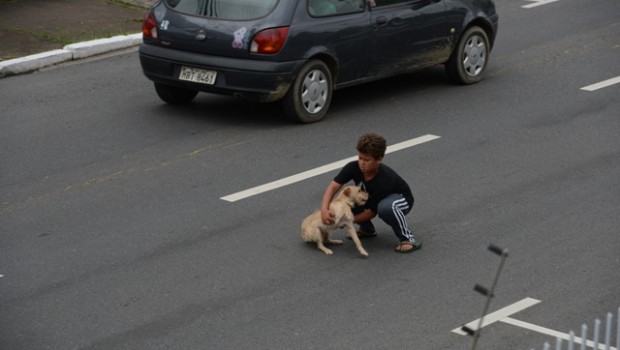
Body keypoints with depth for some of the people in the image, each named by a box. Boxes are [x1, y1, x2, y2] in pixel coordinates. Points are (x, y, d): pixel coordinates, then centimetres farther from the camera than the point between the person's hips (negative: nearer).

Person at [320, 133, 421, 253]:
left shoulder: (384, 180, -37)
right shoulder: (354, 167, -25)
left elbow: (372, 212, -28)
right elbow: (334, 186, -28)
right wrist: (324, 209, -44)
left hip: (400, 198, -6)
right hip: (371, 198, 7)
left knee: (386, 207, -42)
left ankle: (408, 239, -20)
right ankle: (367, 230, 7)